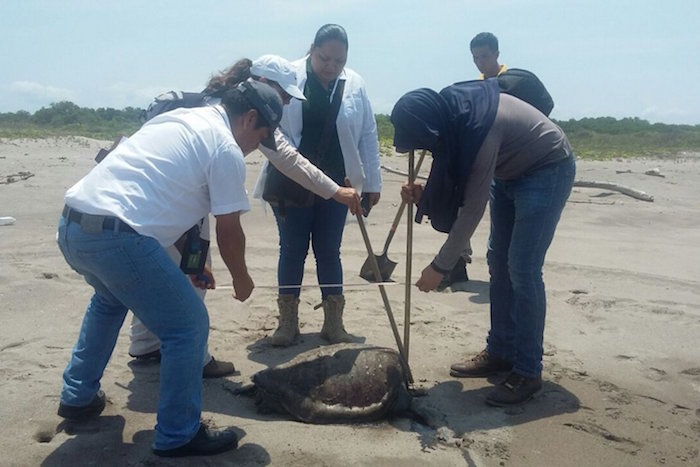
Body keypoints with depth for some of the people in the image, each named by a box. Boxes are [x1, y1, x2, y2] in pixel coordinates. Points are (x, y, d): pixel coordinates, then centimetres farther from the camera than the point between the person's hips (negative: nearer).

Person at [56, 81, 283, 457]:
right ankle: (178, 436, 15)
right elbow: (228, 231, 0)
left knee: (111, 298, 36)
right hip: (117, 236, -10)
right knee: (188, 326, 2)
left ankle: (77, 397, 46)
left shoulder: (182, 118, 22)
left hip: (71, 224, 10)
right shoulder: (226, 150, -4)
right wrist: (241, 280, 19)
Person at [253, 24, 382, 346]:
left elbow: (368, 137, 4)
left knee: (328, 251, 8)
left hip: (335, 184, 2)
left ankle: (333, 322, 18)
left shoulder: (354, 85, 2)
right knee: (292, 250, 5)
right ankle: (288, 322, 16)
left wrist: (372, 182, 3)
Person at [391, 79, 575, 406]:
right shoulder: (452, 113, -12)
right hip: (509, 173, 9)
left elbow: (472, 208, -31)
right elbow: (455, 179, 0)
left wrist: (440, 267, -25)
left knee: (522, 268, -12)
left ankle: (528, 372, -2)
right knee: (498, 261, 7)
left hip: (548, 170, -9)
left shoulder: (478, 128, -35)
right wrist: (423, 194, -20)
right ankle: (501, 352, 18)